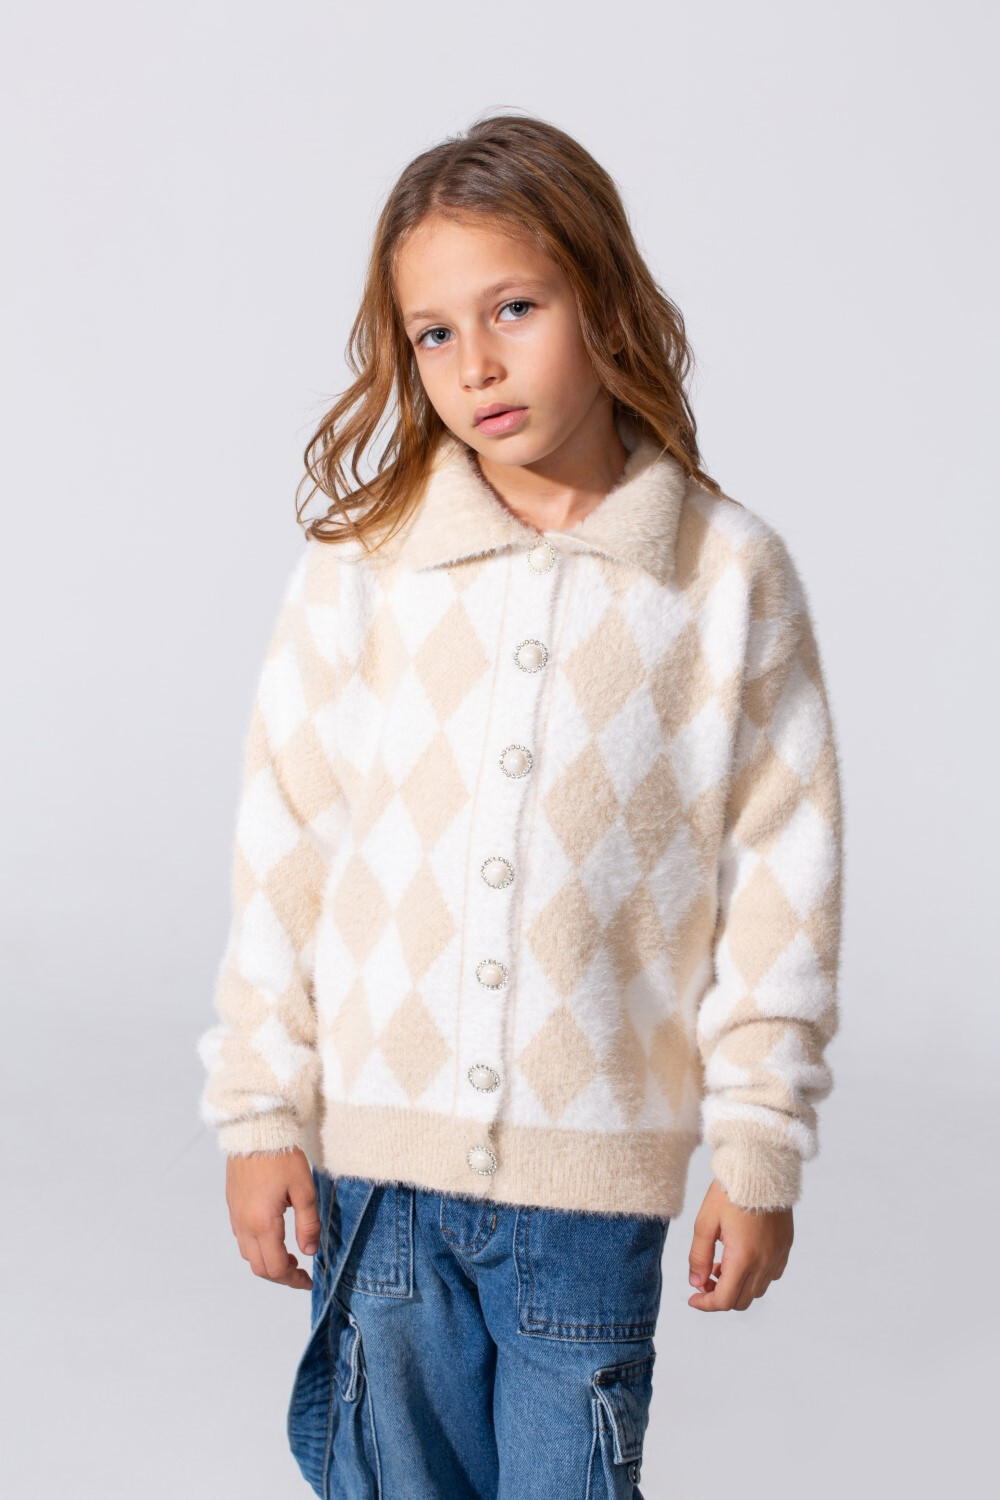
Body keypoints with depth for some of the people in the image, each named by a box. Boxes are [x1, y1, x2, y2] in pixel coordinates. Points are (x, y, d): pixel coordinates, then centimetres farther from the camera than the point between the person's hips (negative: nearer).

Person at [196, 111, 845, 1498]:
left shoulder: (732, 575, -4)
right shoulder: (358, 568, -3)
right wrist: (259, 1111, 2)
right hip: (376, 1156, 1)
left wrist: (760, 1153, 0)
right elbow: (282, 851, 2)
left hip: (597, 1176, -1)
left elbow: (781, 876, -1)